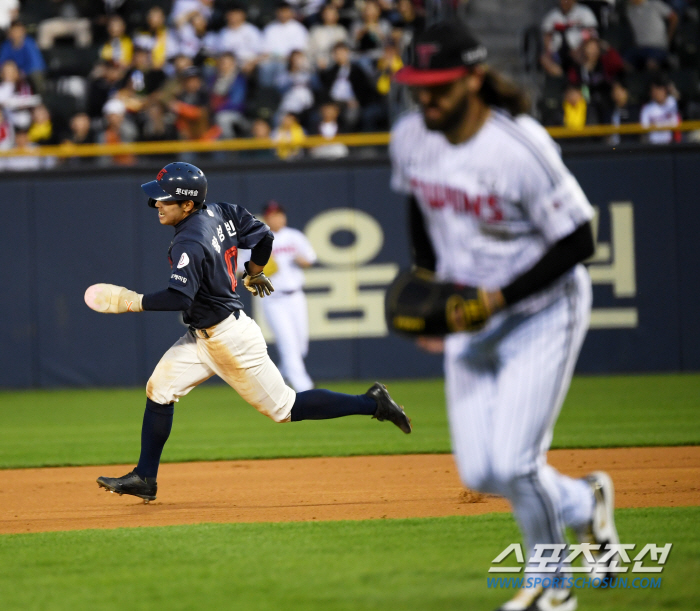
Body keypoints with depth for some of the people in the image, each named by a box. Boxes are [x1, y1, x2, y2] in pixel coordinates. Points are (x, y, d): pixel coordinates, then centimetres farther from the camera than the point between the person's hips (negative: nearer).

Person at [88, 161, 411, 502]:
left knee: (283, 407, 0)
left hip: (230, 340, -10)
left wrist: (132, 302, -24)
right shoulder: (218, 213, 0)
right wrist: (253, 274, 28)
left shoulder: (190, 243, -26)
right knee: (160, 387, 5)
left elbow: (179, 298, -35)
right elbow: (263, 236, 10)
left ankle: (371, 404, 6)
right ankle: (145, 478, 8)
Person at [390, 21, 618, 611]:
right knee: (479, 471, 3)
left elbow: (578, 241, -21)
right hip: (469, 315, 6)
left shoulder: (521, 149, -27)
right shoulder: (410, 138, -7)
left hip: (542, 311, -6)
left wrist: (500, 298, -24)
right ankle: (584, 501, 32)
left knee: (513, 463, -12)